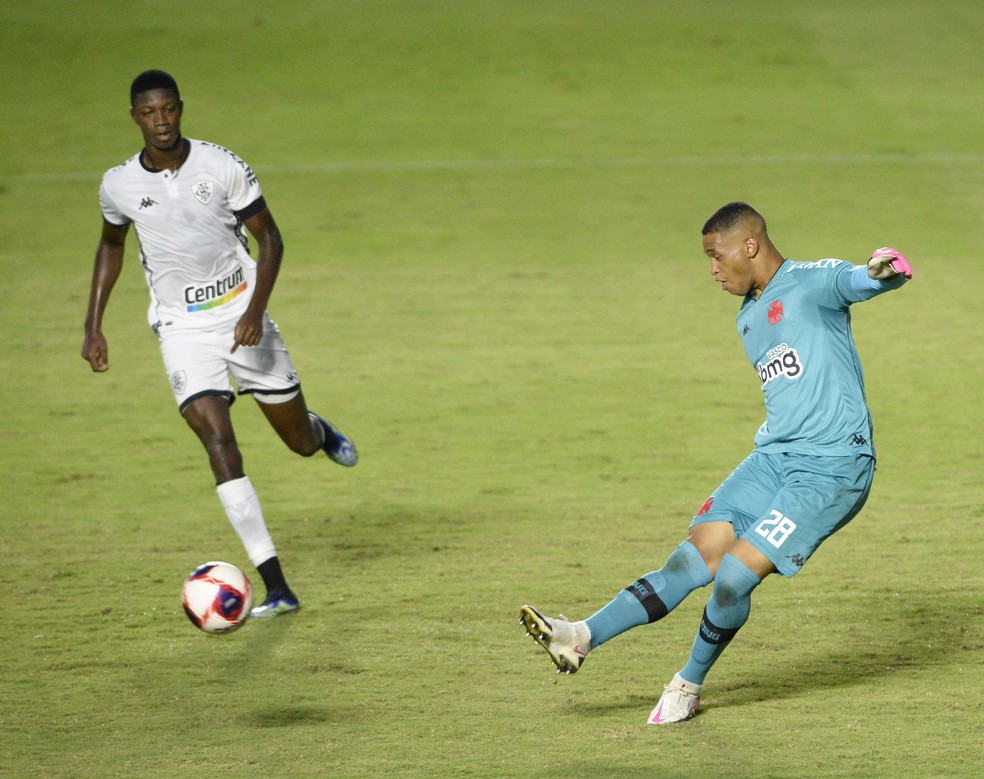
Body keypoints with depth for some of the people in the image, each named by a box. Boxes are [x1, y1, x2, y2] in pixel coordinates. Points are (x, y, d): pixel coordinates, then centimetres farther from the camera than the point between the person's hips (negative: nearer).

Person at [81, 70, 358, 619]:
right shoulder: (119, 186, -4)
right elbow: (112, 245, 17)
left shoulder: (222, 167, -11)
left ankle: (321, 432, 52)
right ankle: (277, 588, -20)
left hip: (242, 315, 0)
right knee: (218, 441, -19)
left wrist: (256, 309, -17)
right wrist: (94, 325, 12)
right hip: (182, 326, 0)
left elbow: (269, 237, -3)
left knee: (301, 442, 8)